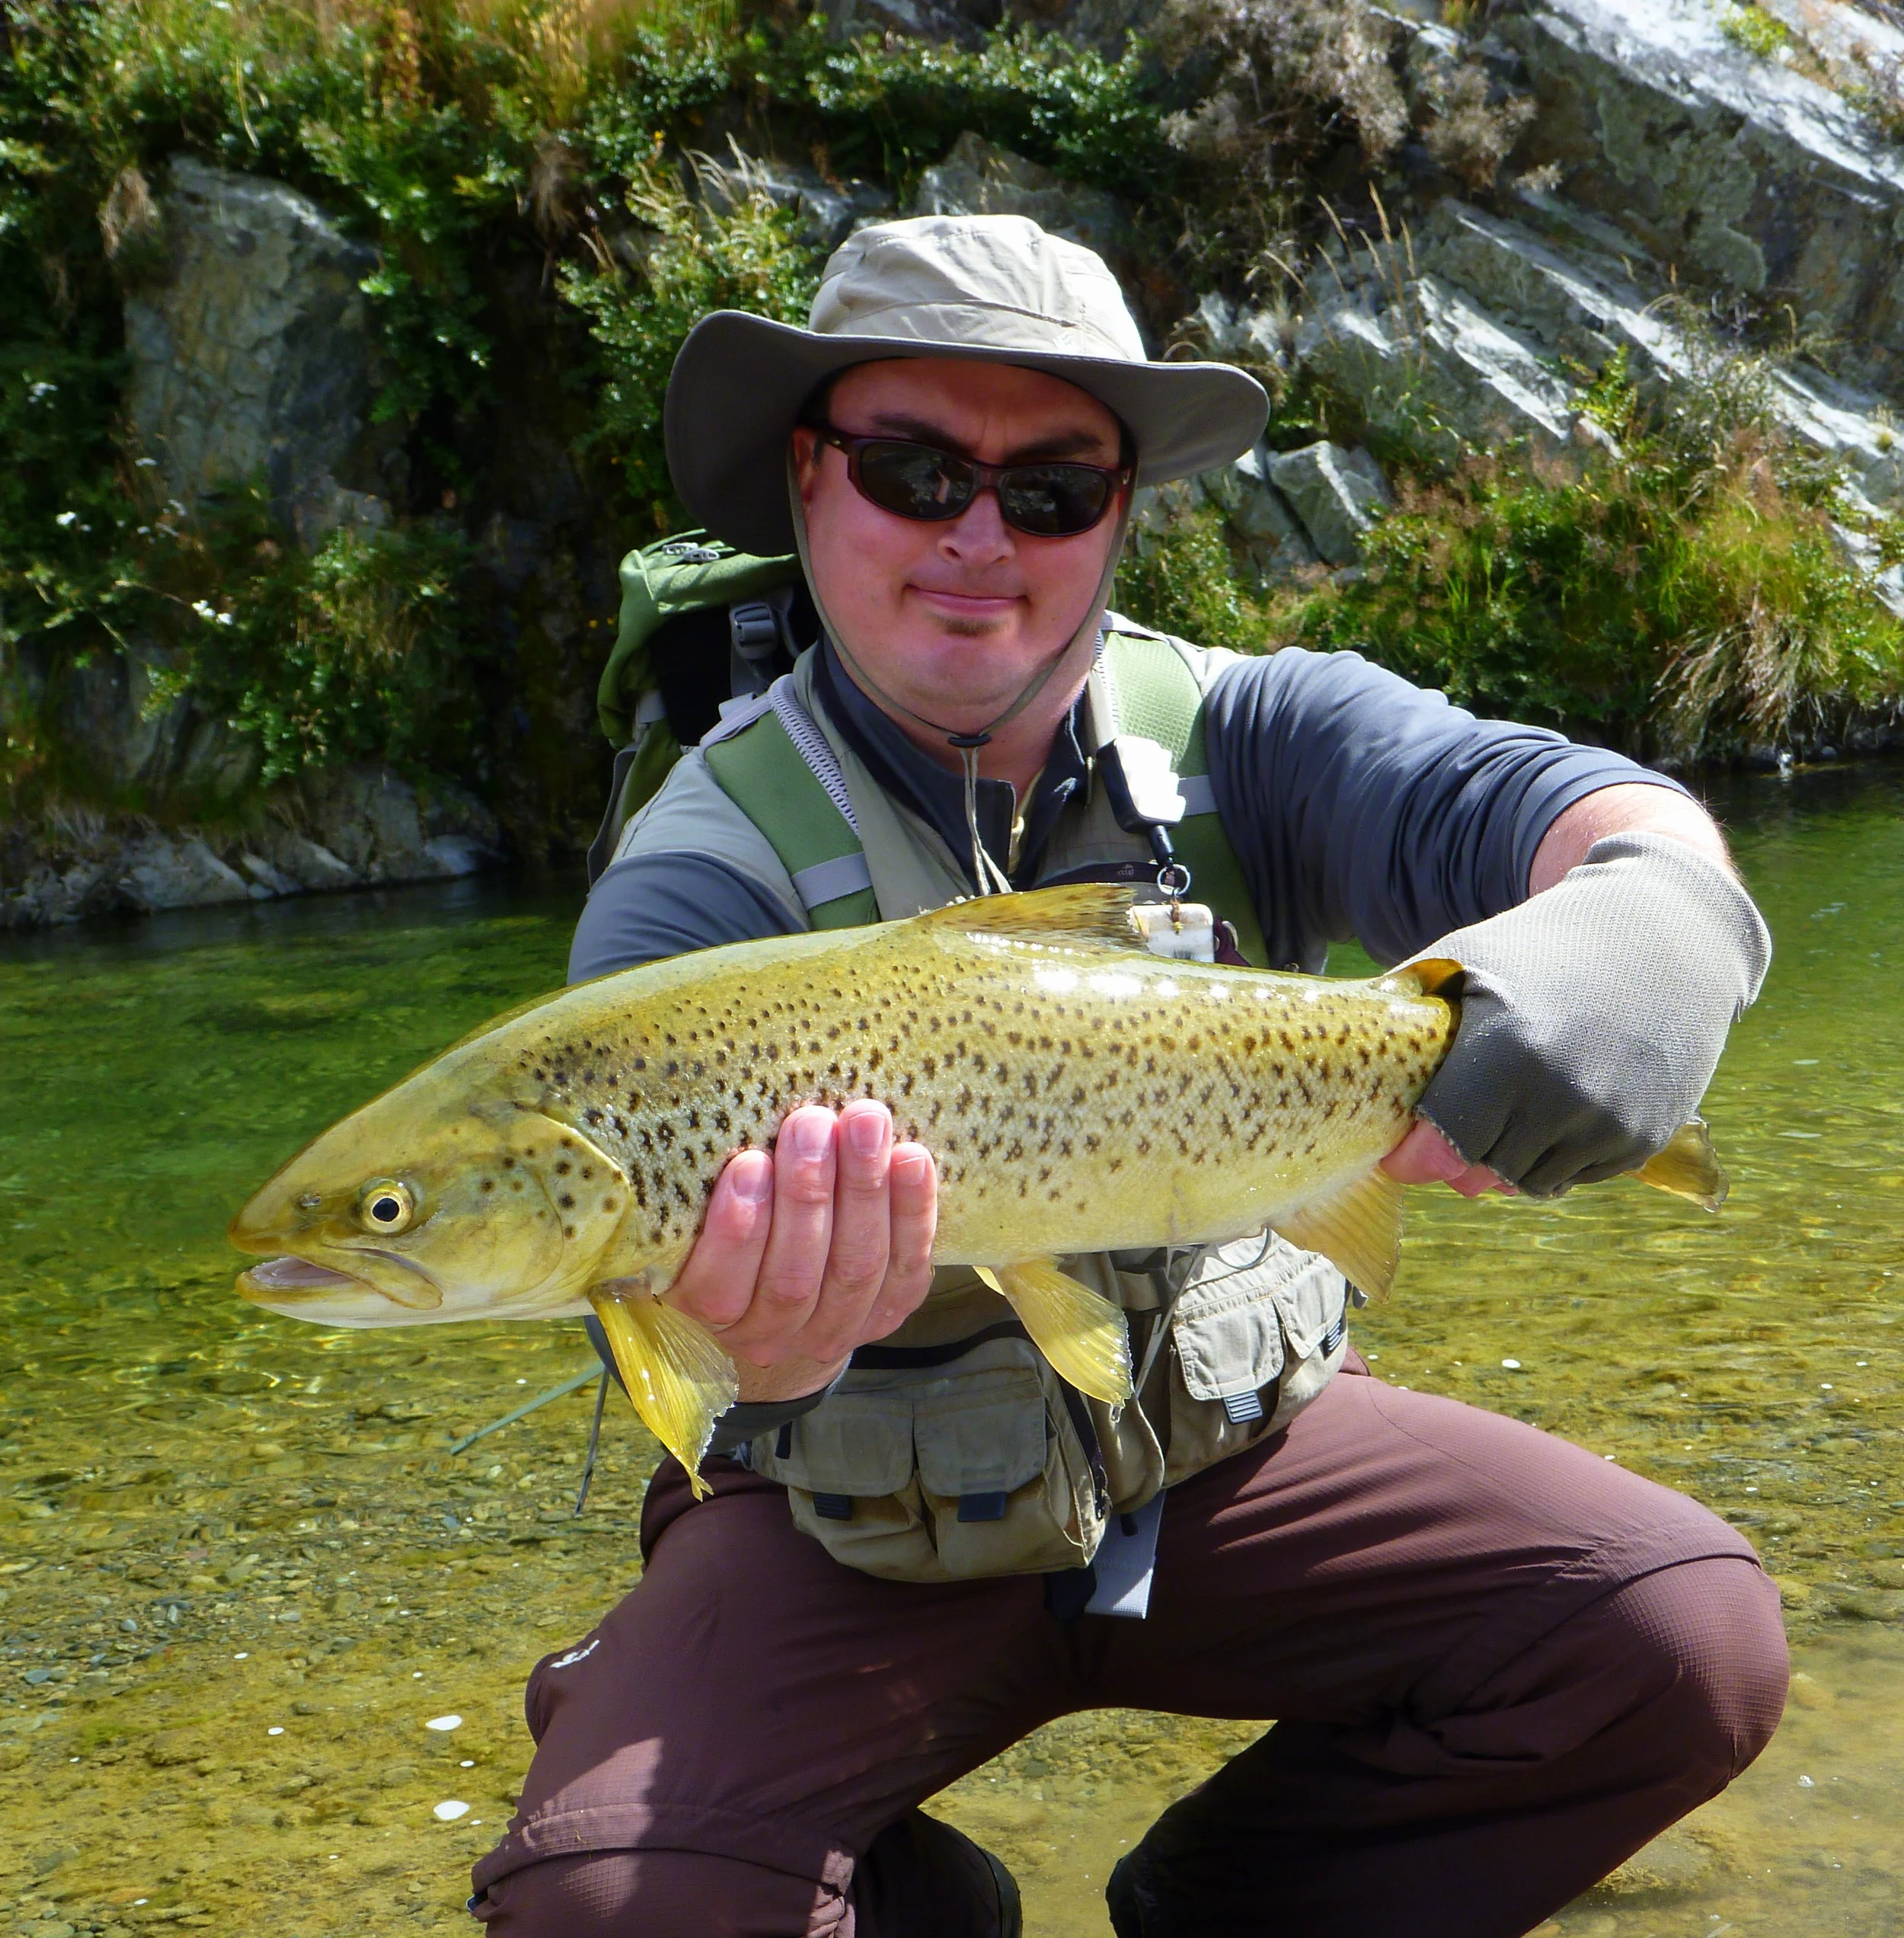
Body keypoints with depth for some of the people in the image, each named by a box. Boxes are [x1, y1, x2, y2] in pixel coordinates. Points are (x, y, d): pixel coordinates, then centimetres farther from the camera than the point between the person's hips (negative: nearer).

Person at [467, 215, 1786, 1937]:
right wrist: (764, 1331, -54)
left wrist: (1655, 897, -52)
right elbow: (659, 1183, -29)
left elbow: (1499, 798, -27)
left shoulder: (1247, 733, -8)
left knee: (1694, 1637, -16)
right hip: (861, 1523, -1)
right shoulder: (703, 871, -13)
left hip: (1234, 1447, 2)